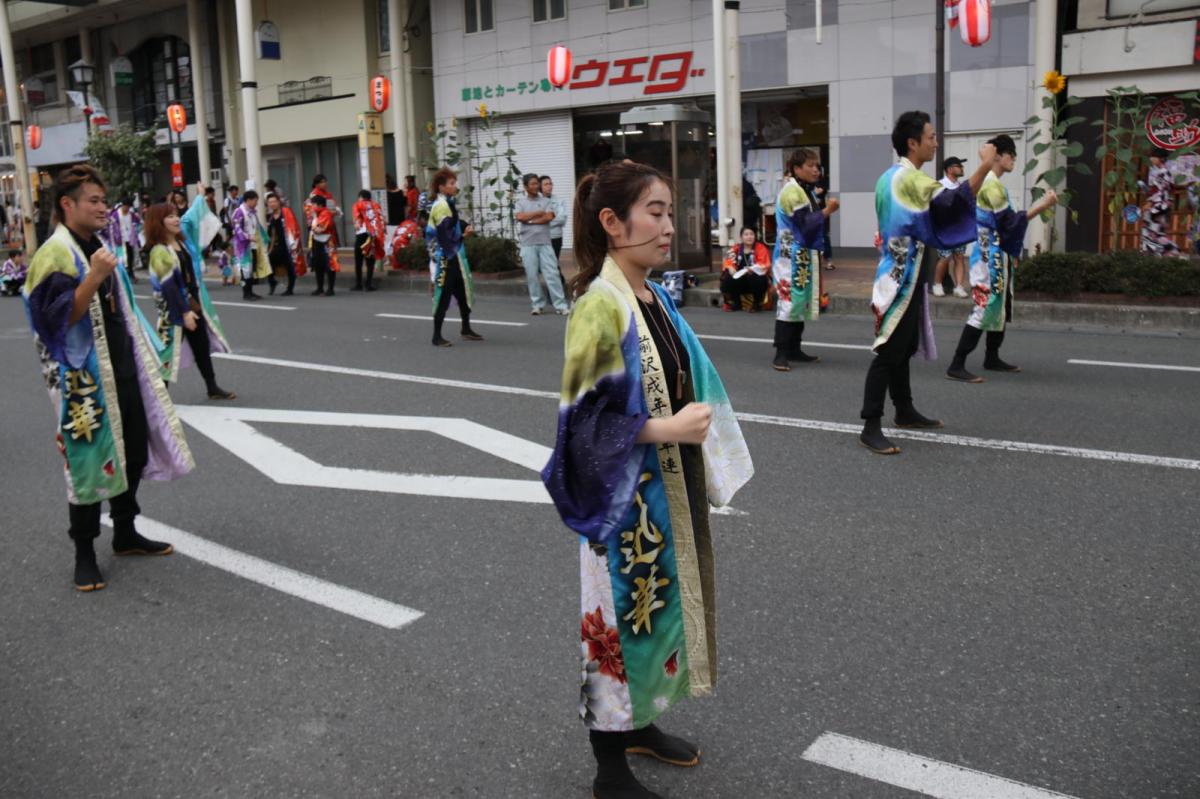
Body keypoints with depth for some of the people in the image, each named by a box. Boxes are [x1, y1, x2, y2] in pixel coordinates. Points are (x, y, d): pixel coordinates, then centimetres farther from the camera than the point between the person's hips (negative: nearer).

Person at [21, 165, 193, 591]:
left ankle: (125, 533, 30)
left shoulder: (97, 247, 13)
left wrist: (138, 360, 21)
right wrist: (93, 278, -32)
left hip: (122, 371, 9)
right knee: (89, 461, -1)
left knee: (132, 454, 15)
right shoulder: (55, 254, -15)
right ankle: (84, 553, 12)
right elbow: (56, 318, -24)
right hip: (84, 379, -8)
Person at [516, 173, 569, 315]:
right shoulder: (521, 203, 9)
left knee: (552, 274, -5)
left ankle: (560, 305, -6)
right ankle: (537, 305, 12)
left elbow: (549, 217, -6)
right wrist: (539, 213, -4)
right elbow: (520, 217, -10)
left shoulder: (545, 201, 10)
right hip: (528, 244, 0)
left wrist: (530, 220, -6)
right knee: (532, 276, 2)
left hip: (545, 243, 0)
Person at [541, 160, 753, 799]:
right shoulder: (600, 305, -18)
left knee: (660, 604, 19)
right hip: (624, 497, -8)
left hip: (668, 488, 8)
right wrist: (667, 428, -22)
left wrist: (695, 427, 10)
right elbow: (584, 416, -21)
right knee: (623, 615, 4)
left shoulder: (655, 298, 7)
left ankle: (640, 723, 40)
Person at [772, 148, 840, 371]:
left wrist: (823, 211, 8)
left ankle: (793, 349, 19)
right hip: (792, 257, -11)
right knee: (789, 302, -13)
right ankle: (781, 354, -14)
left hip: (802, 256, 11)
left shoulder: (801, 191, 19)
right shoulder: (792, 192, -14)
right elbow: (805, 225, -20)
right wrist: (826, 211, -17)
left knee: (800, 302, 13)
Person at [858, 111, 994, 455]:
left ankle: (904, 410, 30)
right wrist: (985, 165, -24)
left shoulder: (891, 177, 13)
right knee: (889, 352, -11)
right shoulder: (910, 178, -17)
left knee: (904, 347, 18)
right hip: (902, 278, -10)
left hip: (900, 274, 10)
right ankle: (870, 427, -10)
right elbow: (954, 203, -28)